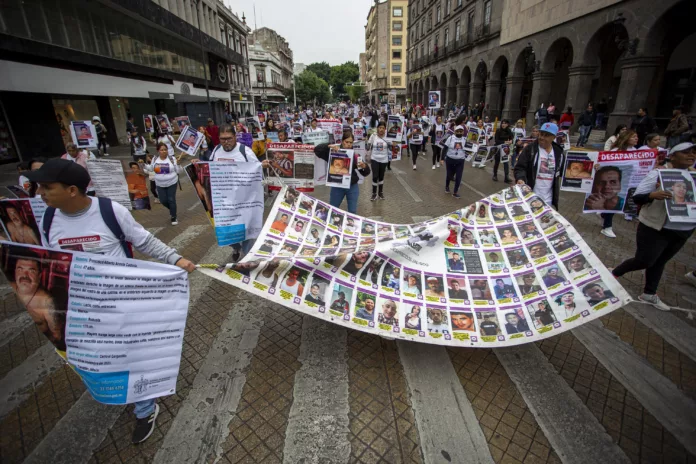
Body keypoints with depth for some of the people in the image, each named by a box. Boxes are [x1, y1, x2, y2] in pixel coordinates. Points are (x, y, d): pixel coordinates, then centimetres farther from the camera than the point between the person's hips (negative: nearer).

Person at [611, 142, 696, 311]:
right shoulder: (658, 173, -12)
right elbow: (637, 197, -16)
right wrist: (653, 195, -36)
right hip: (655, 228, -5)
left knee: (660, 261, 15)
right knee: (644, 261, -2)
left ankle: (650, 294, 27)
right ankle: (613, 274, 22)